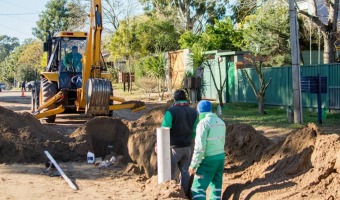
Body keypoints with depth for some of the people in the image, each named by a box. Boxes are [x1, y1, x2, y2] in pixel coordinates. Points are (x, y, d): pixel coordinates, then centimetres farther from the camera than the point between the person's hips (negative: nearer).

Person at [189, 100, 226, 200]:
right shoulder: (220, 122, 10)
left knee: (198, 187, -5)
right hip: (221, 157, 8)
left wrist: (193, 165, -15)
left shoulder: (203, 123, -16)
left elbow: (200, 147, -20)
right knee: (216, 186, 15)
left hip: (209, 160, -8)